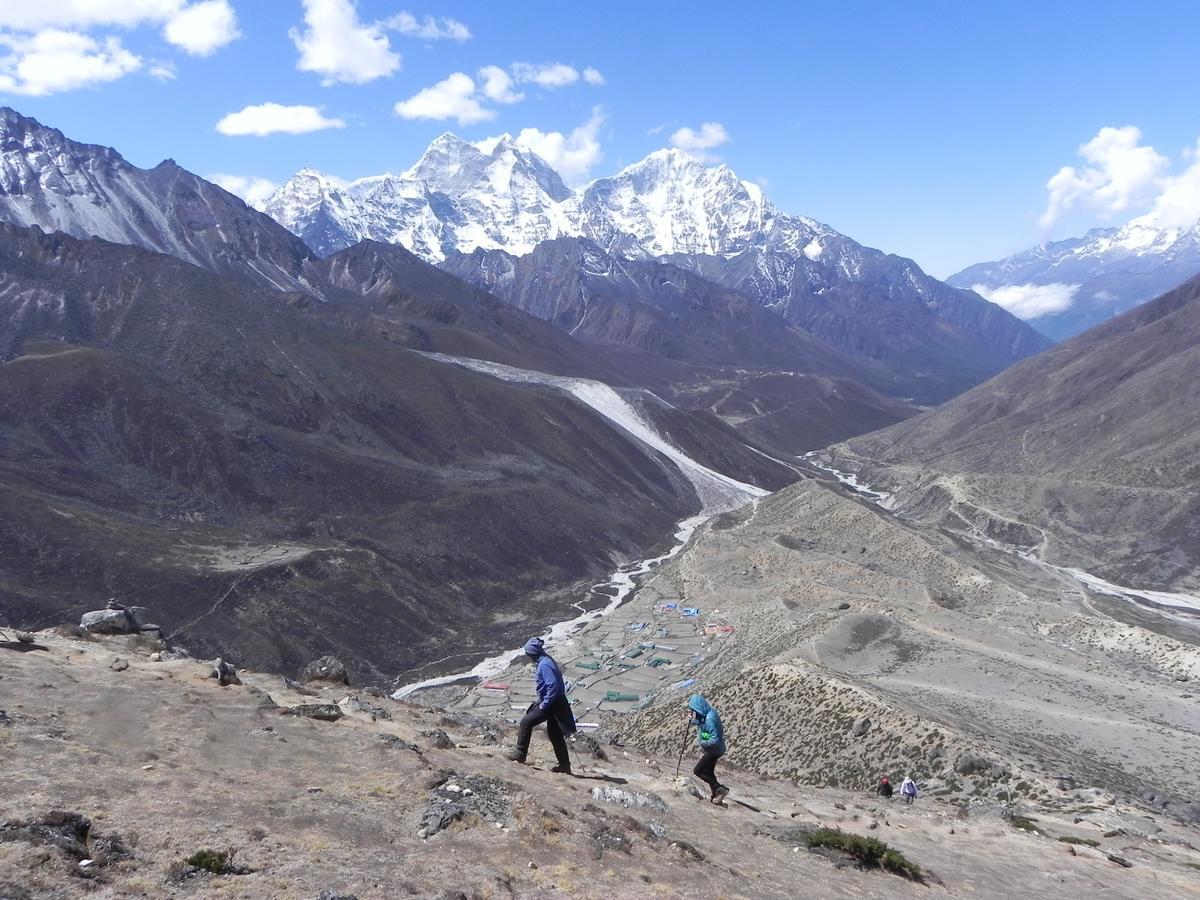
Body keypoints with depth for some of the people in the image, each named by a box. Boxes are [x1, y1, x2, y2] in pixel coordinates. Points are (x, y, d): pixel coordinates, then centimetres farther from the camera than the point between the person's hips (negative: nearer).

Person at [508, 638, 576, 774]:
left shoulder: (544, 665, -20)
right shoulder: (546, 661, 11)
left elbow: (553, 686, -26)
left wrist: (544, 704, -19)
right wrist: (541, 699, 19)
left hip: (551, 703, -10)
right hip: (554, 702, 10)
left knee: (526, 722, -3)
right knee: (555, 734, 14)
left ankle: (520, 754, 6)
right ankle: (564, 765, 18)